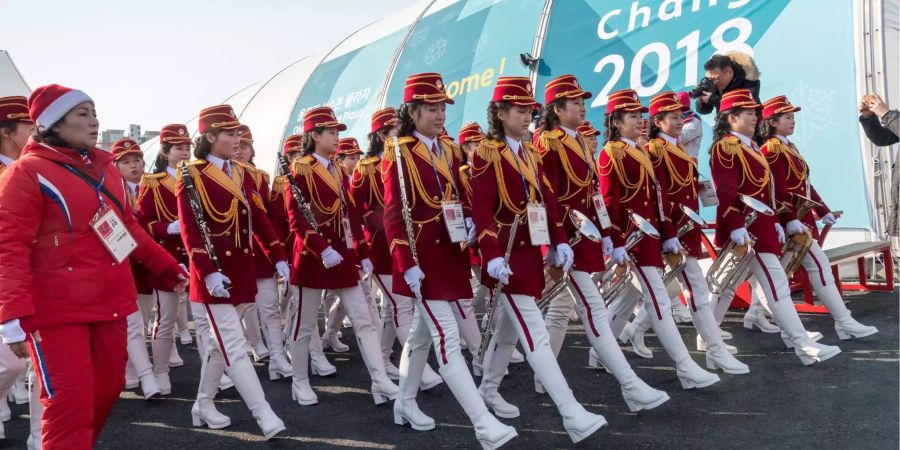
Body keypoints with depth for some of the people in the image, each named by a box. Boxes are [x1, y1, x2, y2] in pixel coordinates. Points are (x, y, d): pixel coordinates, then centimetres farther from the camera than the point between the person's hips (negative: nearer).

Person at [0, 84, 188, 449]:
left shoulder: (105, 168, 12)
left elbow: (128, 226, 21)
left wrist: (166, 266, 19)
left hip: (109, 302, 7)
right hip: (56, 310, -7)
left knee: (109, 386, 16)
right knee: (69, 403, -6)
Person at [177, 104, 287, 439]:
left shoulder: (243, 173, 11)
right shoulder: (192, 176, -8)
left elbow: (259, 219, 11)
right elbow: (189, 230, -15)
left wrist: (278, 258, 3)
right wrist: (209, 272, -24)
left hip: (242, 269, 7)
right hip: (213, 272, -7)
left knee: (220, 342, 14)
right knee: (234, 346, -6)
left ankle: (203, 406, 28)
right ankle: (265, 416, -6)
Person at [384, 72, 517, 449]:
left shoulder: (448, 152, 12)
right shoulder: (398, 152, -9)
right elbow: (393, 214, -14)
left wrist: (467, 223, -4)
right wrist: (407, 264, -20)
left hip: (448, 255, 8)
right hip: (422, 258, -8)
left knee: (423, 332, 18)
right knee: (447, 339, -9)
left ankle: (405, 404, 34)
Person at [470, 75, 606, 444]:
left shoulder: (531, 153, 13)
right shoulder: (486, 153, -10)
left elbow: (547, 199, 11)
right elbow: (482, 210, -17)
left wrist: (559, 242, 1)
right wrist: (492, 257, -26)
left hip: (531, 252, 8)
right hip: (508, 256, -8)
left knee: (510, 327, 18)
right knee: (535, 337, -9)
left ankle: (488, 391, 35)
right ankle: (573, 416, -10)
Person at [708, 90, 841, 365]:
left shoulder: (750, 145, 18)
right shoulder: (725, 148, -13)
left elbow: (764, 190, 21)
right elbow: (726, 193, -22)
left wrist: (774, 222, 19)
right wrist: (737, 229, -28)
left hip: (760, 226, 10)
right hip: (747, 229, -10)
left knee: (728, 285, 14)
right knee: (777, 285, -8)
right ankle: (803, 345, -4)